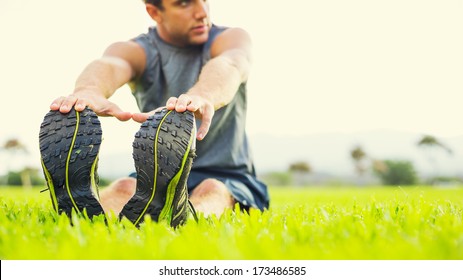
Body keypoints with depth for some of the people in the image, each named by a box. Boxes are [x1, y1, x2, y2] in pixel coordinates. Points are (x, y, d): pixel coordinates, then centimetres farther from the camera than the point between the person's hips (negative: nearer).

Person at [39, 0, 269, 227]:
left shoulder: (228, 39, -3)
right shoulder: (137, 51, 0)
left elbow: (230, 65, -30)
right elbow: (109, 65, -27)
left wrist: (201, 96, -56)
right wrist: (88, 91, -53)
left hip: (229, 180, -1)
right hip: (153, 178, 2)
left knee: (213, 191, -34)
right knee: (124, 188, -29)